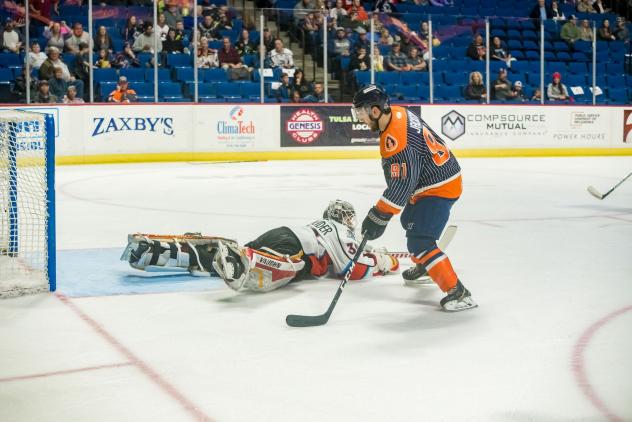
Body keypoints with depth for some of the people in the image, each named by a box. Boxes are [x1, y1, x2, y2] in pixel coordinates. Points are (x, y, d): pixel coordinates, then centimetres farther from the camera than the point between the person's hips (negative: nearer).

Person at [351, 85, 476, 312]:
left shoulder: (395, 141, -30)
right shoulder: (398, 112, -1)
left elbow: (402, 184, -30)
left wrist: (379, 217, -26)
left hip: (438, 188, -11)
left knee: (419, 242, -18)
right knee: (410, 221, 31)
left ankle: (457, 292, -18)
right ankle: (422, 265, 53)